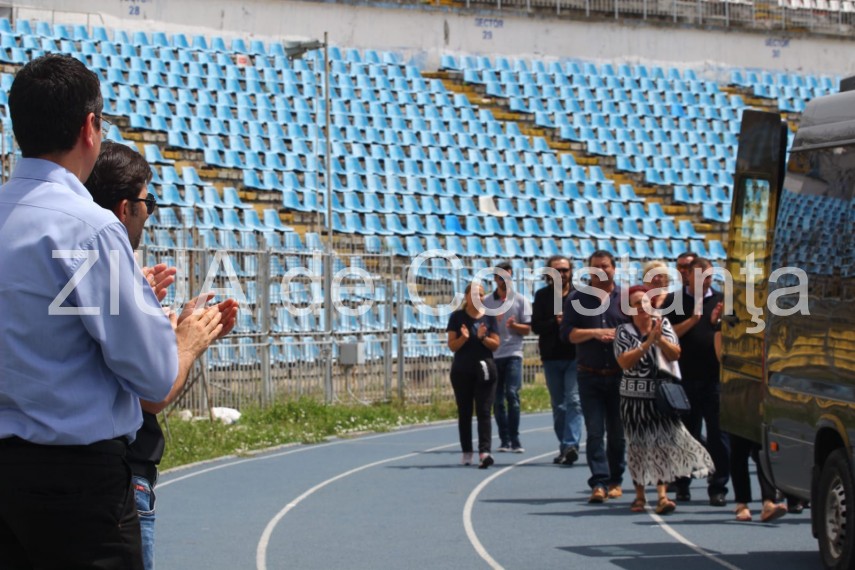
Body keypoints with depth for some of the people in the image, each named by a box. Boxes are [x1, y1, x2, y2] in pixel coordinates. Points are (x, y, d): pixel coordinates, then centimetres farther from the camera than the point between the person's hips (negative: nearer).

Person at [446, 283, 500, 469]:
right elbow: (452, 346, -2)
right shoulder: (457, 317, 2)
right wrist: (463, 338, -21)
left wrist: (482, 337, -16)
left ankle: (484, 452, -20)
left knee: (483, 412, -9)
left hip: (484, 370, 0)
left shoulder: (489, 317, 5)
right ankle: (466, 453, 15)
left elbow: (495, 344, 2)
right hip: (462, 371, 0)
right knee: (464, 412, 7)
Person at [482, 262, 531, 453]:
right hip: (492, 355, 2)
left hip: (513, 353, -2)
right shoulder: (486, 301, 9)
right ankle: (504, 440, 9)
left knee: (512, 394, -14)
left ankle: (514, 440, -12)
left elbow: (527, 328, 3)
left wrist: (514, 326, -16)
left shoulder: (520, 300, 6)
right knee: (497, 400, 3)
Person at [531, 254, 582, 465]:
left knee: (573, 401, -13)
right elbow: (536, 326, -1)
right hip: (551, 358, 3)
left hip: (575, 356, -3)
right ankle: (564, 447, 16)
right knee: (558, 405, 9)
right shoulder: (542, 296, 7)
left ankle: (571, 445, -20)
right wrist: (557, 322, -15)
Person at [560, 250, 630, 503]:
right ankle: (599, 483, -12)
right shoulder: (578, 298, 7)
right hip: (590, 376, -1)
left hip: (620, 375, 1)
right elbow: (568, 332, -1)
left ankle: (615, 480, 19)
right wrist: (595, 333, -12)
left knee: (617, 432, 8)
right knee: (594, 432, -8)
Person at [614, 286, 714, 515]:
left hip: (661, 395, 1)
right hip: (634, 397, 0)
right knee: (638, 445, 6)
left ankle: (662, 495, -10)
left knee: (663, 443, -7)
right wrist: (648, 343, -19)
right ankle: (639, 495, 18)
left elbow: (675, 354, -6)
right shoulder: (624, 332, -1)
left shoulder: (663, 325, 4)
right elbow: (624, 362, -15)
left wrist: (660, 339, -22)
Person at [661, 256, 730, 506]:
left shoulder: (721, 301, 11)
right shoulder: (674, 301, 6)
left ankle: (718, 487, 2)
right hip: (685, 379, -1)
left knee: (718, 434, -2)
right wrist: (692, 320, -14)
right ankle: (682, 485, 16)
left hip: (715, 378, 1)